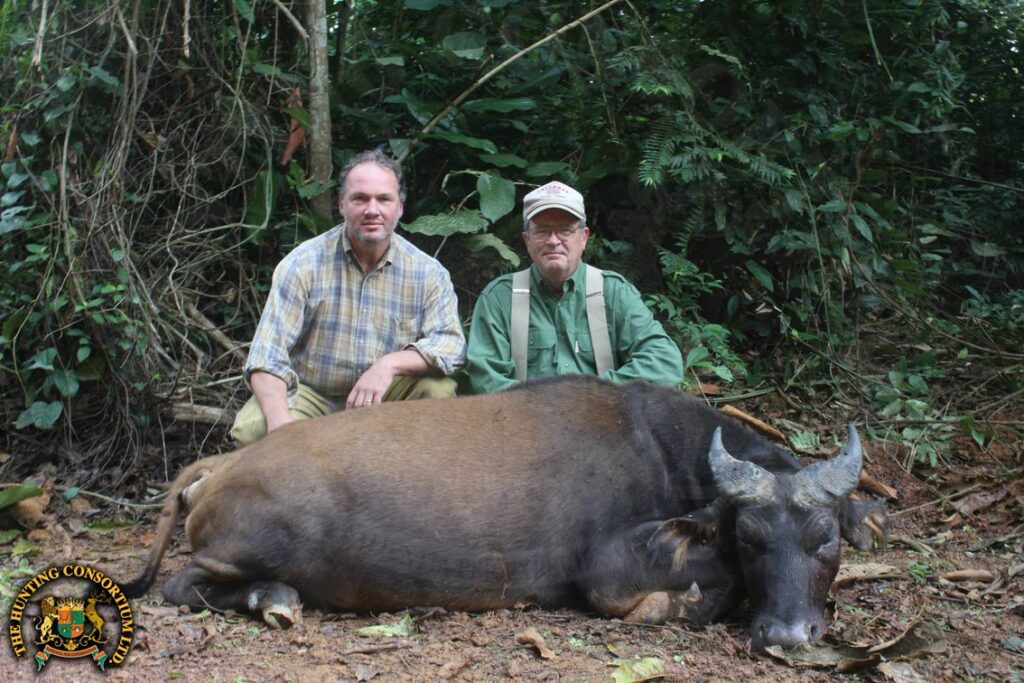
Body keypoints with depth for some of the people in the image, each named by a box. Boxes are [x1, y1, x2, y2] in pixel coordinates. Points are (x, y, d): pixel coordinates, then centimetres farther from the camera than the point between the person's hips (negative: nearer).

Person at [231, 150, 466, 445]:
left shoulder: (427, 273, -5)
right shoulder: (303, 264, -11)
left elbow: (450, 343, -13)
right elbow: (267, 354, -17)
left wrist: (390, 363, -32)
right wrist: (280, 420, -35)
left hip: (383, 397, 2)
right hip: (310, 395, -1)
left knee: (439, 389, -26)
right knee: (251, 428, -29)